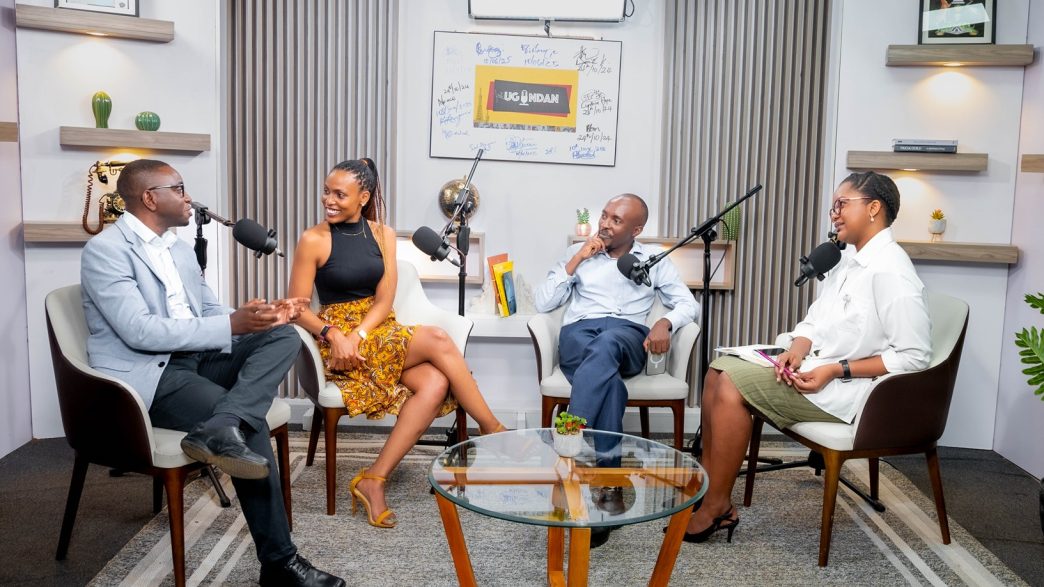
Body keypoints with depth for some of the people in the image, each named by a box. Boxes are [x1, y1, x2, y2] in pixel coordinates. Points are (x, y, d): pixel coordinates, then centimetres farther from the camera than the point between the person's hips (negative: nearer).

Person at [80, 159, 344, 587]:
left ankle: (219, 426, -35)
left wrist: (260, 315, -5)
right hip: (146, 374, -8)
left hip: (195, 358, 8)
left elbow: (210, 312, 18)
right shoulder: (105, 250, -11)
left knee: (283, 337, -12)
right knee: (252, 424, -24)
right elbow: (140, 331, -22)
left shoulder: (179, 247, 17)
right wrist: (232, 325, -24)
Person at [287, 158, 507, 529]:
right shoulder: (313, 240, -5)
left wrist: (357, 336, -16)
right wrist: (332, 334, -23)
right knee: (437, 341, -25)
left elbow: (384, 300, 1)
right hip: (338, 339, -5)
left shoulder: (383, 234, 7)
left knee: (435, 383, -25)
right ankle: (494, 431, -12)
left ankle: (374, 480, -22)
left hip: (379, 331, 5)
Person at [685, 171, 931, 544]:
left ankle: (716, 507, -10)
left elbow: (913, 357, -20)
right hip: (811, 366, 9)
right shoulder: (850, 259, 11)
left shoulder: (891, 272, -18)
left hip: (847, 389, -9)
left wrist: (836, 371, -21)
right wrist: (797, 349, -8)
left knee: (733, 386, -21)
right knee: (718, 370, -1)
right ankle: (706, 484, 1)